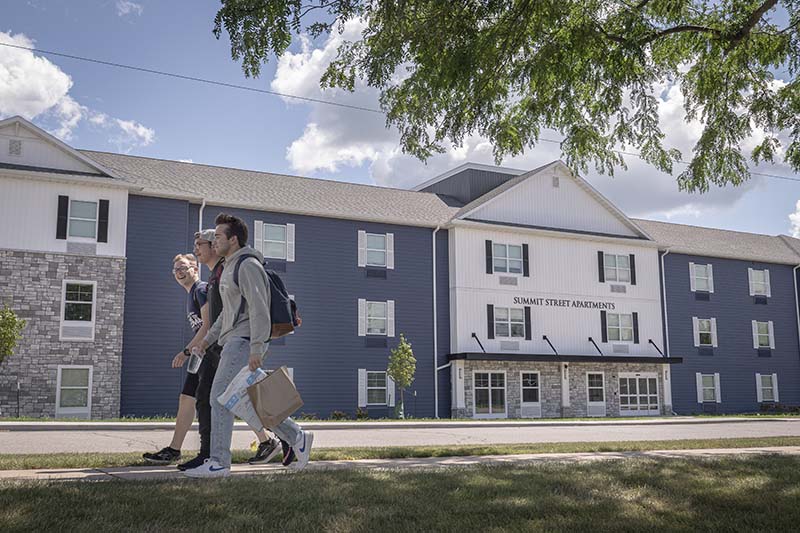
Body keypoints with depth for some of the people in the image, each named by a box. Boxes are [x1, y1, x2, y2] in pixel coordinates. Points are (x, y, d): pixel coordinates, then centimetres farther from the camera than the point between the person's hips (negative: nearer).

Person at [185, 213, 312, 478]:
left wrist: (256, 348, -25)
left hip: (245, 340, -10)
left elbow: (259, 308, -19)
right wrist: (210, 337, 22)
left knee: (220, 397, -12)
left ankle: (219, 462, -10)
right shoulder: (230, 267, 21)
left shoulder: (248, 265, -11)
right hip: (233, 341, 10)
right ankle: (297, 437, 17)